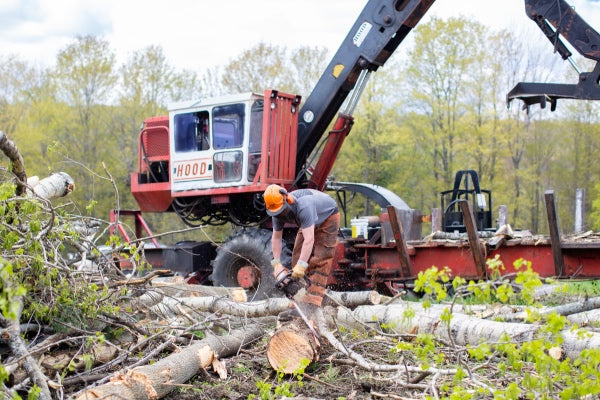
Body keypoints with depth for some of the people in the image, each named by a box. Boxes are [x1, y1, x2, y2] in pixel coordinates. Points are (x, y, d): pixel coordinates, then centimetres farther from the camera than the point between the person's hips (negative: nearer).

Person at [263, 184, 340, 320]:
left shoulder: (303, 205, -43)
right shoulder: (278, 210, -19)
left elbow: (309, 239, -46)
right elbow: (276, 238, -10)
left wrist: (301, 265, -49)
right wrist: (277, 263, -17)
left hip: (328, 217, -7)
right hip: (308, 222, 8)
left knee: (320, 260, -16)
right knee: (298, 256, -2)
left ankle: (312, 302, -21)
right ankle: (300, 296, 1)